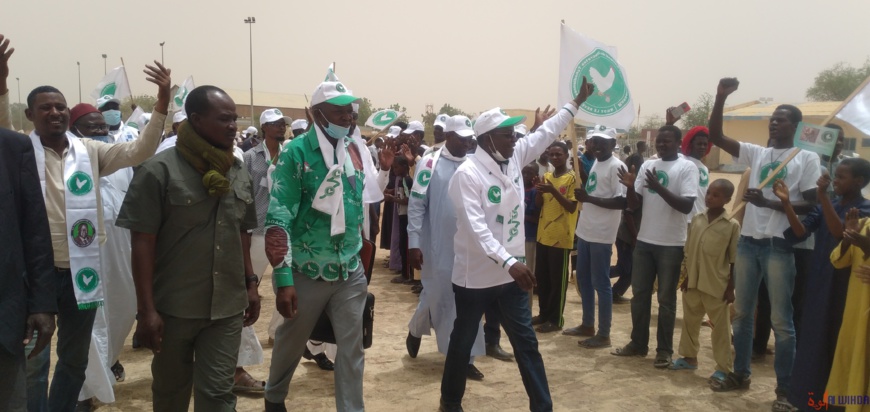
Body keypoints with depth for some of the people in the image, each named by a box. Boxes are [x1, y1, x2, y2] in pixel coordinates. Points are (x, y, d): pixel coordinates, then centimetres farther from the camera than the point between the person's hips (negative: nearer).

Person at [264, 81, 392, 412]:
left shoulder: (356, 149, 3)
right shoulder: (296, 152, -14)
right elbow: (278, 217, -17)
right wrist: (283, 279, -20)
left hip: (350, 271, 4)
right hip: (306, 272, -3)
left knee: (352, 348, 9)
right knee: (290, 344, 17)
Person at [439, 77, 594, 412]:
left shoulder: (513, 158, 3)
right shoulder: (467, 174, -20)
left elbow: (545, 134, 13)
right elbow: (475, 228, -28)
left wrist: (577, 101, 11)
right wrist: (510, 262, -37)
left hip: (510, 272, 6)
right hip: (475, 275, -6)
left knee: (526, 342, 10)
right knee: (463, 341, 12)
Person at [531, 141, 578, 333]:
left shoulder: (572, 178, -7)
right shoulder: (546, 176, 12)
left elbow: (572, 207, -14)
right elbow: (538, 205, 10)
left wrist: (553, 190, -24)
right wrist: (539, 191, -10)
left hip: (561, 237, -6)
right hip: (543, 235, 7)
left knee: (557, 280, 1)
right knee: (541, 277, 13)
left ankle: (556, 319, 11)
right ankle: (544, 313, 26)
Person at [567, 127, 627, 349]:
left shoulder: (616, 167, -15)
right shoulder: (595, 163, 12)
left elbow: (622, 202, -22)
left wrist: (589, 198, -21)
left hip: (601, 234, -9)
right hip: (585, 230, 9)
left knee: (600, 283, -1)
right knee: (583, 279, 17)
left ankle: (604, 335, 10)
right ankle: (588, 325, 31)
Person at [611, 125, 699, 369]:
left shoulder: (687, 168, -8)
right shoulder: (647, 166, 7)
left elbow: (687, 206, -18)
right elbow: (634, 204, 7)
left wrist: (659, 187, -27)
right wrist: (630, 186, -13)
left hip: (671, 244, -5)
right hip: (644, 241, 5)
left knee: (666, 299, 4)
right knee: (639, 295, 12)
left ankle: (664, 350, 15)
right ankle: (638, 343, 25)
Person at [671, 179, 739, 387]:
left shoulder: (732, 225, -9)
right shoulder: (696, 219, 4)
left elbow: (734, 261, -6)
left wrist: (731, 288, -8)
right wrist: (686, 277, 8)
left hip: (717, 286, -5)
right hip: (693, 283, 5)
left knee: (720, 327, 5)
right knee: (689, 321, 17)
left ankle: (723, 368, 14)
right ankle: (689, 357, 33)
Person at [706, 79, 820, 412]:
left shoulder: (807, 158, -1)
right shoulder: (756, 153, 11)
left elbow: (810, 205, -5)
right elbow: (715, 137, 3)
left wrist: (768, 203, -18)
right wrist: (721, 97, -8)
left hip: (779, 246, -5)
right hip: (748, 241, 5)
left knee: (781, 320, 0)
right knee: (742, 313, 13)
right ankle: (741, 373, 26)